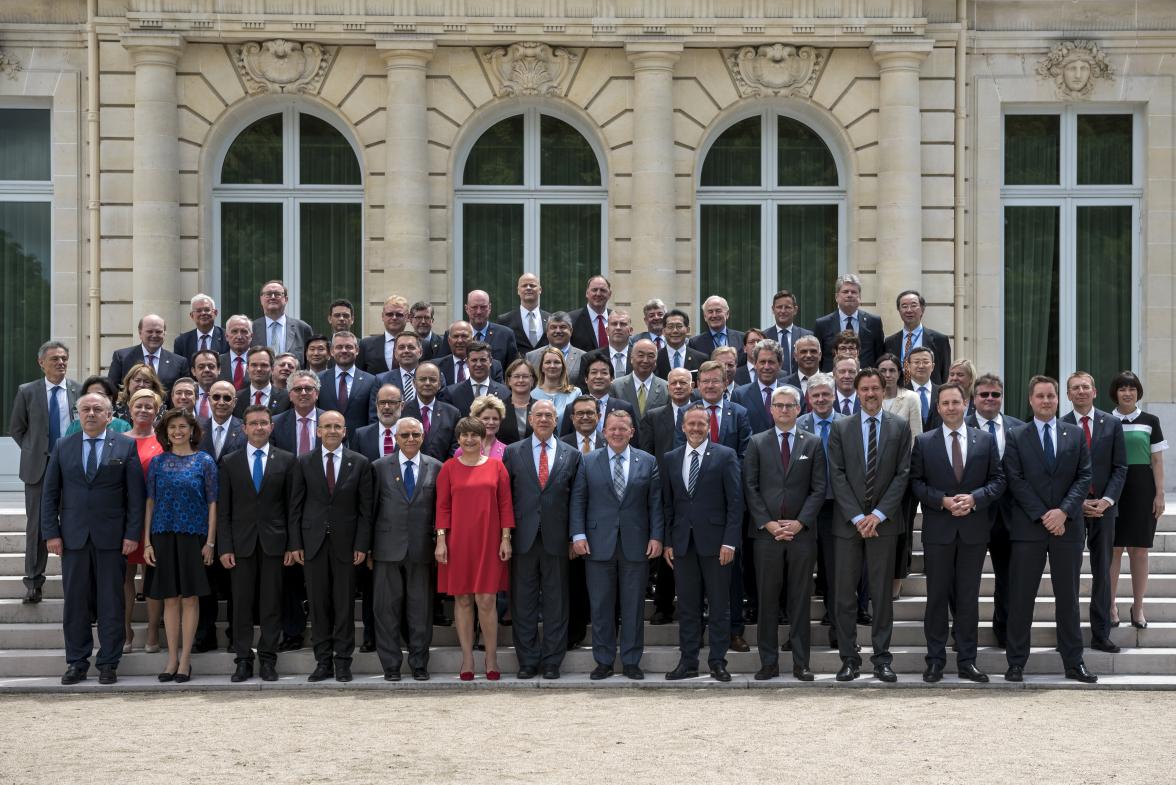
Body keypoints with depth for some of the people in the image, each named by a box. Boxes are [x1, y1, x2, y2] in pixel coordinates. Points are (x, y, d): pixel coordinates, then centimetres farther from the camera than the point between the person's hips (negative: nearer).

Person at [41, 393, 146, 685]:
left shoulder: (125, 447, 3)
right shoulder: (63, 447, 9)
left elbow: (136, 494, 0)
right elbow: (50, 494, 8)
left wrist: (132, 534, -7)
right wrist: (51, 533, -1)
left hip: (111, 538, -2)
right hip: (73, 537, 2)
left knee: (111, 603, 2)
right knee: (75, 602, 5)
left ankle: (108, 663, 9)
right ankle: (77, 662, 13)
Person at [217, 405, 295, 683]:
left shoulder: (285, 460, 5)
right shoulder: (230, 462, 7)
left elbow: (291, 505, 5)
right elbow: (223, 509, 5)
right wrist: (224, 547, -3)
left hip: (273, 542, 0)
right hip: (242, 542, 1)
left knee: (271, 603, 2)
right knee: (242, 604, 2)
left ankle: (268, 660, 7)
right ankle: (243, 660, 7)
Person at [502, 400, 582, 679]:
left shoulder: (571, 455, 7)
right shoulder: (513, 452, 6)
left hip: (556, 538, 0)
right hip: (523, 538, 0)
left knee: (556, 602, 4)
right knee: (523, 602, 4)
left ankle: (552, 661, 11)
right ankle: (527, 661, 11)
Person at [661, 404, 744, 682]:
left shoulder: (725, 456, 0)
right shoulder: (669, 459, 11)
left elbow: (735, 502, -4)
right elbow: (667, 504, 11)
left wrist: (730, 541, -11)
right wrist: (667, 542, 4)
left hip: (714, 541, -3)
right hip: (682, 542, 3)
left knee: (719, 605, 2)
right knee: (687, 605, 6)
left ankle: (718, 662, 8)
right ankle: (688, 662, 12)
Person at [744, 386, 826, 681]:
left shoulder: (813, 443, 7)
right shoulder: (757, 443, 8)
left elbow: (819, 488, 3)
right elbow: (751, 488, 3)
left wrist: (800, 522, -8)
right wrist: (768, 523, -7)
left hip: (802, 532, 0)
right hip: (766, 533, 0)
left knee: (801, 599, 2)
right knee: (767, 599, 2)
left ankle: (801, 663, 7)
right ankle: (769, 662, 7)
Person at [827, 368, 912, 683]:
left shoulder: (900, 428, 4)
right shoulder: (840, 428, 5)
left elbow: (903, 474, -1)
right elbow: (837, 475, 0)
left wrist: (879, 514, -10)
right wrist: (857, 517, -9)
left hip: (883, 522, 0)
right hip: (848, 522, 1)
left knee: (882, 592, 3)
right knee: (844, 593, 1)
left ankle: (882, 658, 9)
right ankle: (849, 658, 7)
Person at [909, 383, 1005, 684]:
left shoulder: (985, 441, 7)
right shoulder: (923, 442, 4)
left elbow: (998, 480, 4)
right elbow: (916, 482, 0)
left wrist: (974, 498, -12)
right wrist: (943, 501, -13)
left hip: (973, 531, 1)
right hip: (938, 530, -1)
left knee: (968, 597, 5)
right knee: (937, 596, 3)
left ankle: (967, 661, 11)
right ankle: (935, 661, 8)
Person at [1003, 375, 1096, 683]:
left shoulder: (1076, 435, 9)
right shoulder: (1016, 438, 3)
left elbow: (1084, 476, 2)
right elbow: (1015, 481, -3)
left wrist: (1063, 511, -11)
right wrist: (1042, 516, -11)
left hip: (1067, 527, 2)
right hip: (1028, 528, -2)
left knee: (1068, 597, 7)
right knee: (1021, 598, 1)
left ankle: (1074, 663, 12)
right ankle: (1016, 663, 6)